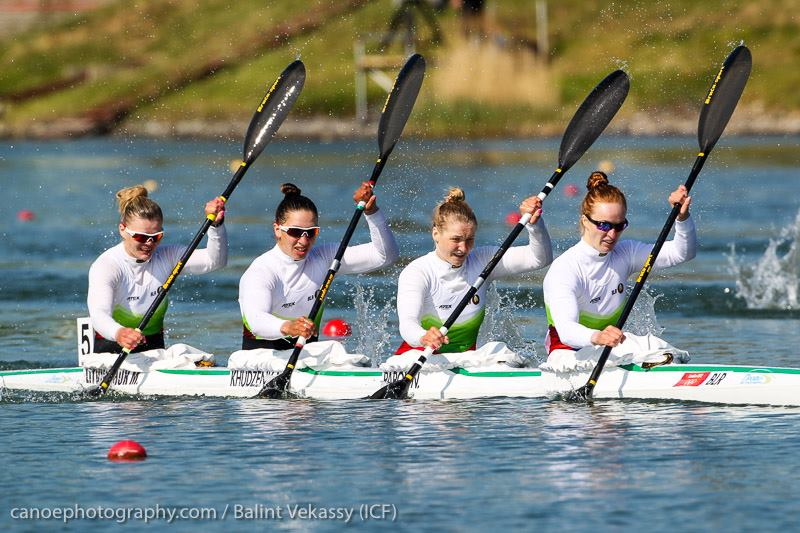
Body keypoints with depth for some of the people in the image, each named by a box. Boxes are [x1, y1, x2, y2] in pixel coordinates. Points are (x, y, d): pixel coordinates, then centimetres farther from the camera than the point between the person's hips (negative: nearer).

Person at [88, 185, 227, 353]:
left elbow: (215, 261, -5)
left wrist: (216, 226, -24)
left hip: (155, 347, 4)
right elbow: (98, 314, -32)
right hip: (111, 349, -4)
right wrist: (119, 333, -54)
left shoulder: (166, 257, 2)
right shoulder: (105, 265, -15)